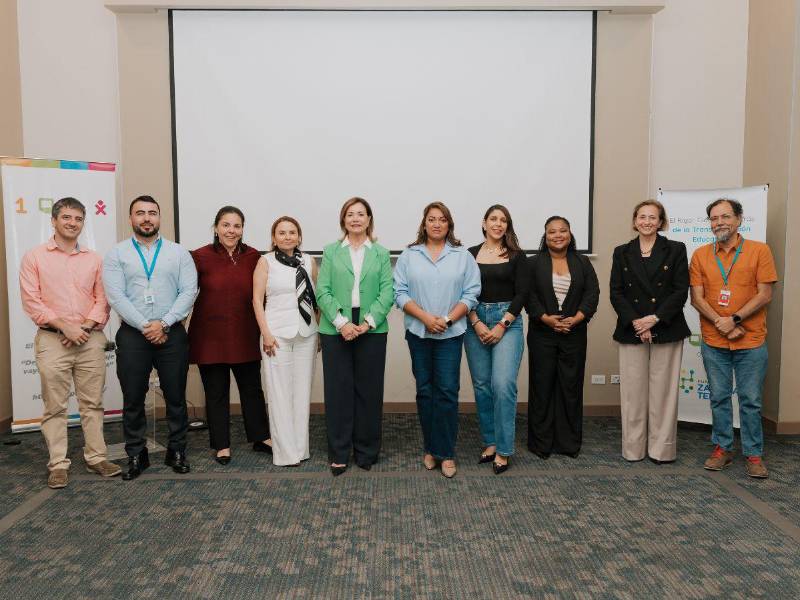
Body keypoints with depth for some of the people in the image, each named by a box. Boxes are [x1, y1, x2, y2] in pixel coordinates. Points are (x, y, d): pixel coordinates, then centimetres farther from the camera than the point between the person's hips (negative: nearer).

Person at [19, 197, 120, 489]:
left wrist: (86, 326, -8)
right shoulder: (34, 257, 3)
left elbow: (102, 298, 7)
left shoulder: (94, 259, 10)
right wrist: (65, 325, -12)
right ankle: (58, 464, 11)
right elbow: (31, 301, -4)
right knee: (55, 406, 2)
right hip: (52, 340, -2)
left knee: (92, 403, 7)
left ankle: (96, 457, 16)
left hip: (91, 339, 2)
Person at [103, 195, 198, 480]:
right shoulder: (116, 254, 5)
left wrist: (164, 323, -13)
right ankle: (136, 455, 20)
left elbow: (189, 292, -3)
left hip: (172, 334, 0)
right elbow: (116, 296, -5)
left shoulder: (178, 253, 6)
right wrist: (145, 327, -13)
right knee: (133, 399, 7)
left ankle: (176, 451, 20)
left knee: (175, 397, 6)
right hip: (132, 335, 0)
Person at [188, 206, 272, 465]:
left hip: (245, 336, 2)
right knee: (216, 392, 10)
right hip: (210, 336, -2)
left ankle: (261, 438, 30)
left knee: (252, 388, 14)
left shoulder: (254, 257, -2)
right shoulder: (200, 257, -9)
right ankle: (221, 445, 24)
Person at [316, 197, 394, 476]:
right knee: (338, 391, 3)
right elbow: (322, 291, -1)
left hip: (372, 330, 1)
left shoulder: (381, 253, 9)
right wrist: (341, 322, -14)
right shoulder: (331, 251, 7)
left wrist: (368, 322, -13)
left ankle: (366, 452, 19)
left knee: (369, 391, 6)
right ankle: (339, 453, 15)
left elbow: (387, 292, -1)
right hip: (336, 330, 0)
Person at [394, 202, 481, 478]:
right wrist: (426, 317, -13)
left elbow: (471, 294, -1)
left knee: (447, 391, -3)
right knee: (425, 390, 8)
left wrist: (447, 319, -12)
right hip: (418, 333, 1)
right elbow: (400, 292, -2)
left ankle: (446, 452, 7)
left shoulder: (463, 256, 4)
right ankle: (430, 448, 20)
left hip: (451, 333, -1)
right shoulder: (409, 255, 4)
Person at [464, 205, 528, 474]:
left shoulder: (517, 255, 4)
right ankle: (489, 442, 19)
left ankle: (503, 449, -3)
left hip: (508, 322, -2)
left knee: (503, 385, -12)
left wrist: (502, 326, -9)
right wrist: (476, 324, -8)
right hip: (475, 322, 2)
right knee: (482, 385, 6)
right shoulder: (470, 254, 7)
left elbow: (521, 294, -1)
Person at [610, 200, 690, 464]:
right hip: (631, 331, 1)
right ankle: (633, 448, 14)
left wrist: (655, 318, -13)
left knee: (663, 390, 3)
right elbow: (616, 293, 3)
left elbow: (681, 291, -3)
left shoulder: (675, 250, 4)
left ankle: (661, 448, 13)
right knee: (633, 390, 4)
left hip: (666, 331, -1)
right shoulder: (622, 252, 8)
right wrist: (634, 322, -10)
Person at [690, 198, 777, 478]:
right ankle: (722, 448, 23)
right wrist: (722, 324, -13)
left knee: (751, 401, 5)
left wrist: (734, 319, -15)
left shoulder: (759, 250, -2)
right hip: (714, 342, 2)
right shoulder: (700, 255, 3)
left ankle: (753, 454, 18)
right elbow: (697, 298, -1)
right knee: (719, 398, 10)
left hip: (751, 342, -2)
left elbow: (765, 294, -6)